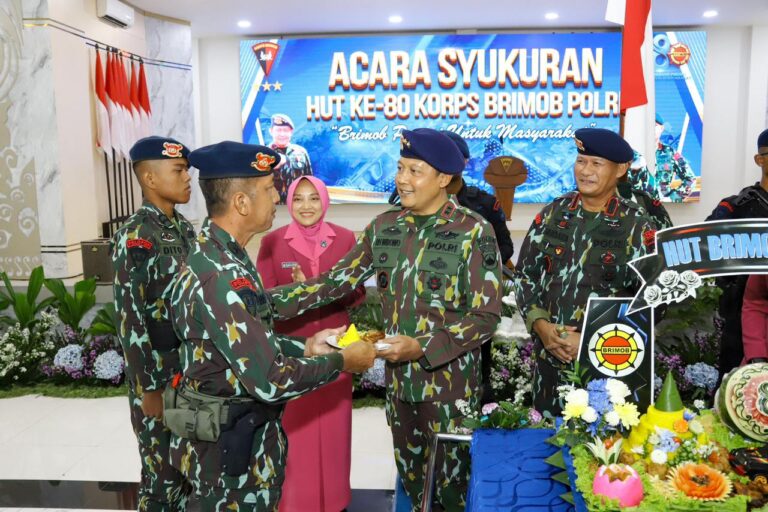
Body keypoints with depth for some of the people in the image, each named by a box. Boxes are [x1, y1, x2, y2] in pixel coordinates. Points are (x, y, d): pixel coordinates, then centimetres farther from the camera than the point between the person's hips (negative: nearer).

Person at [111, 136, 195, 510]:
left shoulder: (185, 229, 6)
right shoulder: (134, 238, -17)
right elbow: (129, 319, -18)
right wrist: (148, 389, -17)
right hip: (158, 373, -7)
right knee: (163, 472, 8)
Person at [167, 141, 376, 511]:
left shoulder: (221, 255, 3)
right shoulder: (219, 277, -28)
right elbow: (270, 380, -28)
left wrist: (305, 346, 0)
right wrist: (341, 361, -16)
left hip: (245, 431, 9)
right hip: (230, 443, -9)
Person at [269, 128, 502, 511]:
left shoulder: (474, 232, -13)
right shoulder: (384, 227, 1)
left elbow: (486, 318, -15)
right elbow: (337, 280, 3)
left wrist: (421, 347, -24)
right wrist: (270, 301, -7)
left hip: (451, 383, -4)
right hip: (398, 379, 5)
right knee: (410, 477, 21)